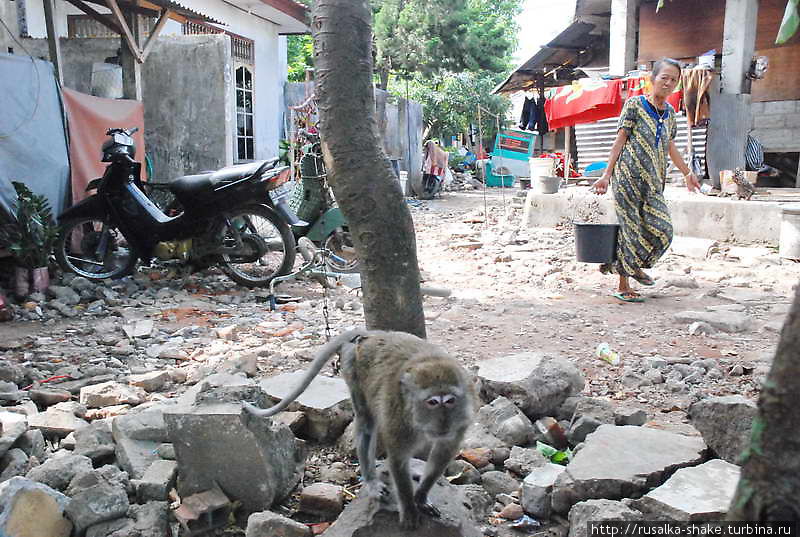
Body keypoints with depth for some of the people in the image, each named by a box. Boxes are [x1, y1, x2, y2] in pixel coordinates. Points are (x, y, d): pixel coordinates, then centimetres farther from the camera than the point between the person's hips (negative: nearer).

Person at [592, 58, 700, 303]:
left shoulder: (670, 112, 15)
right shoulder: (634, 104, -2)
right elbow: (620, 141, -4)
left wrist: (687, 173, 25)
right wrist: (606, 175, -8)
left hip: (653, 180, 6)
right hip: (628, 175, -6)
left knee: (662, 229, -1)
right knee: (631, 228, -4)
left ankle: (634, 265, 24)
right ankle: (623, 287, 6)